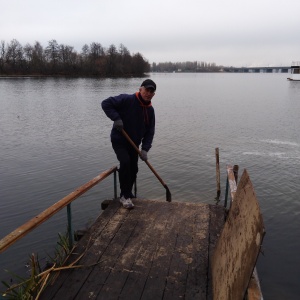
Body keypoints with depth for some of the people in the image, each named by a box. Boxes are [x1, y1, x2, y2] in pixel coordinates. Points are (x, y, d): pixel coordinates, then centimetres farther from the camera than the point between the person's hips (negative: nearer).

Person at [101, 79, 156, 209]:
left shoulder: (150, 110, -2)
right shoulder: (127, 100, -20)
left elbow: (150, 131, -2)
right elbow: (106, 103, -20)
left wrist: (145, 149, -14)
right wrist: (116, 118, -31)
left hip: (134, 143, 6)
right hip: (119, 140, -6)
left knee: (133, 169, 10)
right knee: (125, 162, -26)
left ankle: (127, 193, 33)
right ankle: (124, 196, -11)